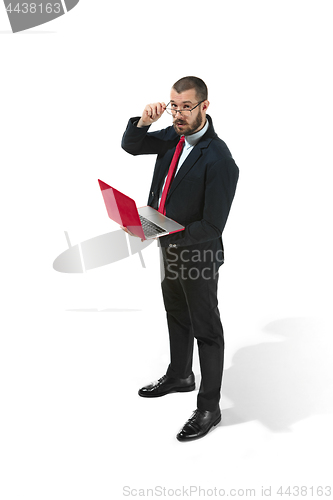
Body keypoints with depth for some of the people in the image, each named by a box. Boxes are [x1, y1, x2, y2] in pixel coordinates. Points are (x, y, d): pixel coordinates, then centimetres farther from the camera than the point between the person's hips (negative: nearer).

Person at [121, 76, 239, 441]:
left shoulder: (219, 160, -26)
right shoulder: (174, 136, -2)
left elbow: (212, 226, -26)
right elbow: (130, 146, 5)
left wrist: (166, 233, -34)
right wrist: (143, 121, -15)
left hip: (198, 253, -8)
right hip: (170, 247, 8)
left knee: (206, 329, 5)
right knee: (177, 315, 24)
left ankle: (209, 407, 18)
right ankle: (179, 375, 46)